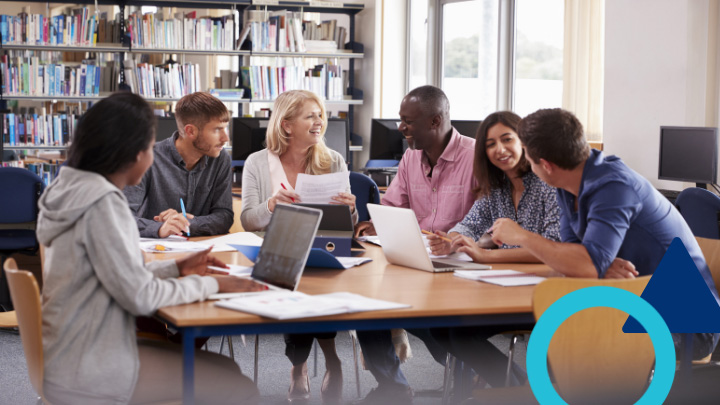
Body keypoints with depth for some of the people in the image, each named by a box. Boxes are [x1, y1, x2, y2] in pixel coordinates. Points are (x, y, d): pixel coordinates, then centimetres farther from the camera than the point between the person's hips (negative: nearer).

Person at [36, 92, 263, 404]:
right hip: (85, 375, -10)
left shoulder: (74, 190, 8)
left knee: (226, 369, 15)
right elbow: (140, 296, -21)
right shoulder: (102, 203, -21)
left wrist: (176, 268, 14)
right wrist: (209, 284, -9)